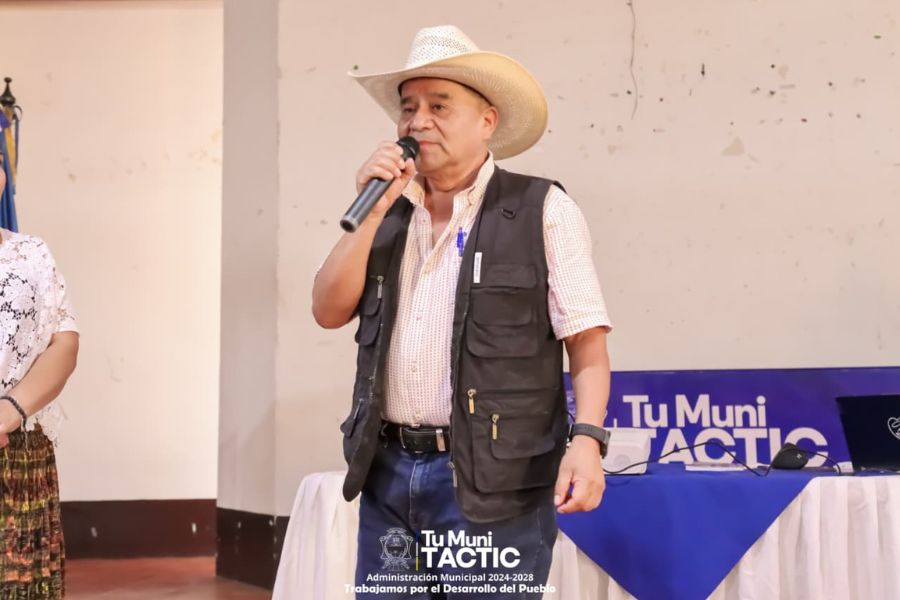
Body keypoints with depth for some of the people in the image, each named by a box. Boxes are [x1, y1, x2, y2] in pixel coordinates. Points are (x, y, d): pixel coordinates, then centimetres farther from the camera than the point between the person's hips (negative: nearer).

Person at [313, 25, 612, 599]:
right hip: (389, 472, 5)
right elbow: (329, 311, 5)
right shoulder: (390, 214, 13)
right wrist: (372, 209, -3)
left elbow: (587, 341, -6)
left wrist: (587, 438, -20)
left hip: (492, 479, -5)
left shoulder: (541, 210, -2)